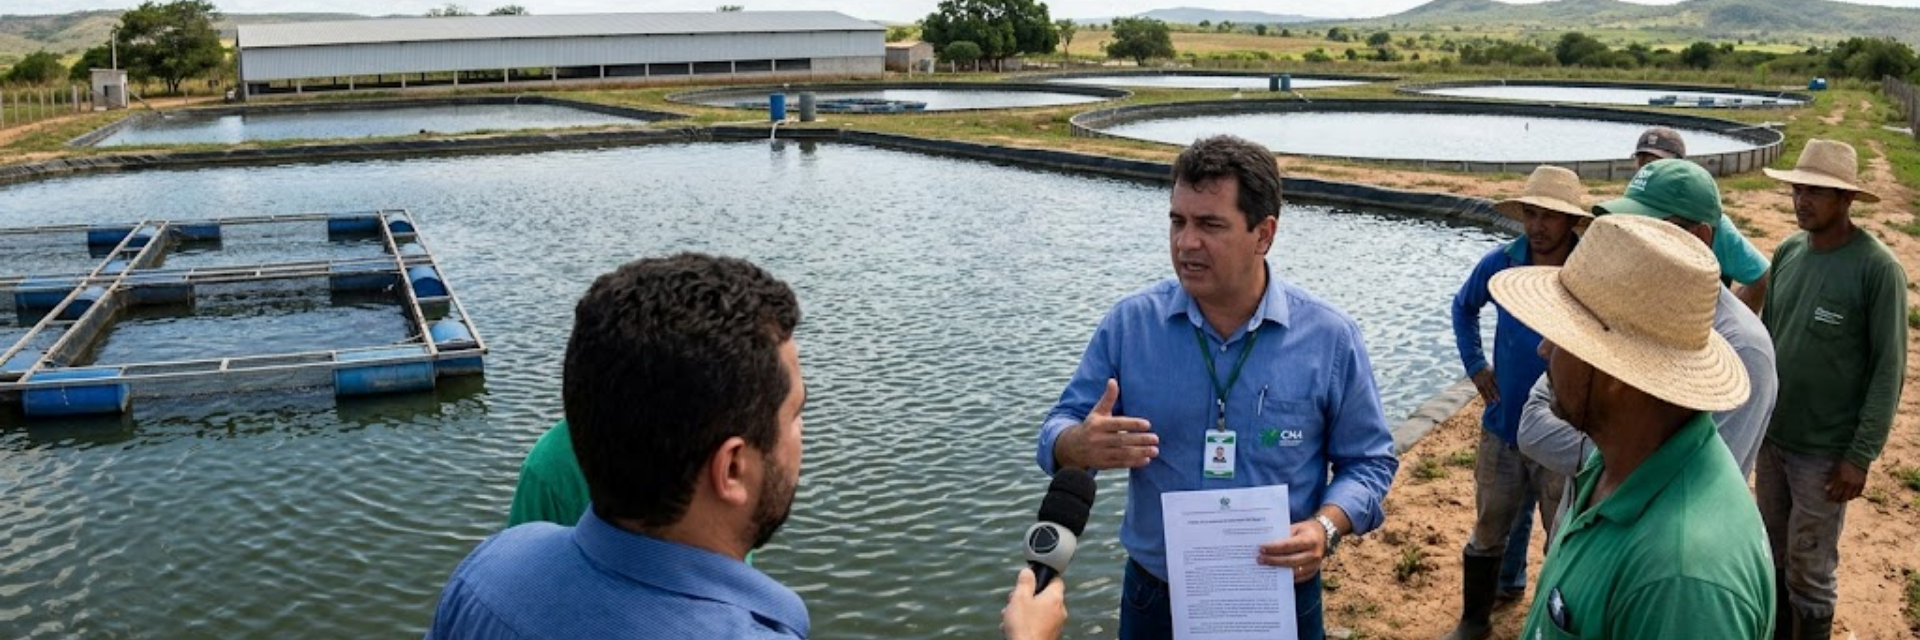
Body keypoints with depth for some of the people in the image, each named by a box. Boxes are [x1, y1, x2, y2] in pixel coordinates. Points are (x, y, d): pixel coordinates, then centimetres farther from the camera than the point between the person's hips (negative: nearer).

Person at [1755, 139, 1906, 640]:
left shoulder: (1877, 268, -16)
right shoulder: (1787, 253, 1)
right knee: (1774, 557, 18)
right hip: (1771, 436, 5)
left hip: (1826, 450, -5)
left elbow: (1889, 369, -14)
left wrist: (1862, 455, -16)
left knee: (1810, 570, 7)